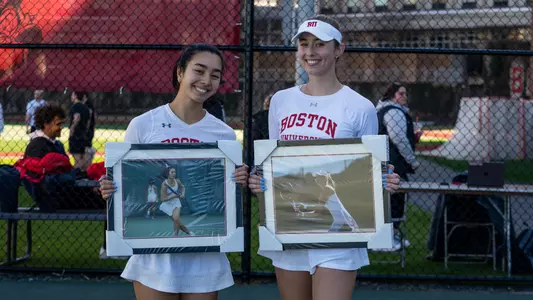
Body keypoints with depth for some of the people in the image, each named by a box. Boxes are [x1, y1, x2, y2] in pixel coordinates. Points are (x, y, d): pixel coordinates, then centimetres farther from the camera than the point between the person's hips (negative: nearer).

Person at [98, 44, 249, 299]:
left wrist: (238, 186, -11)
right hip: (155, 255, -2)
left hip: (205, 257, 2)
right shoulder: (143, 125, -2)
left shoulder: (224, 135, 4)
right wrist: (109, 191, -15)